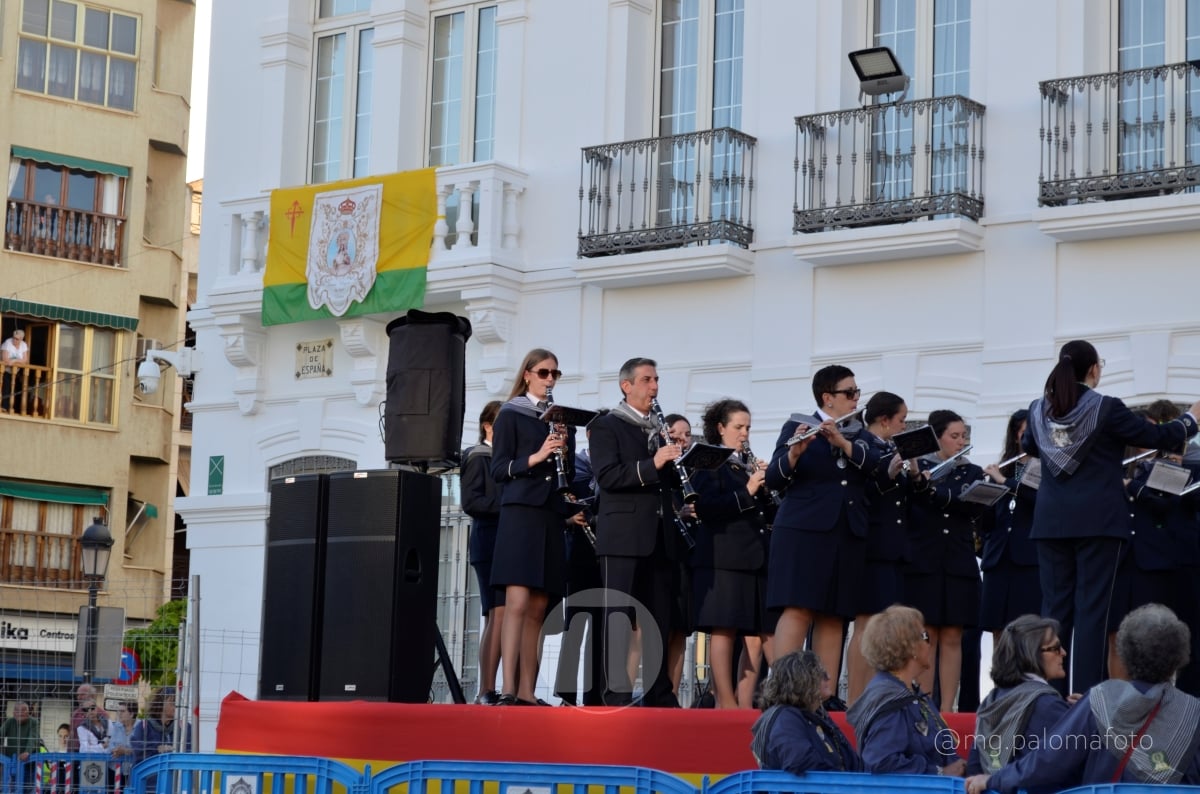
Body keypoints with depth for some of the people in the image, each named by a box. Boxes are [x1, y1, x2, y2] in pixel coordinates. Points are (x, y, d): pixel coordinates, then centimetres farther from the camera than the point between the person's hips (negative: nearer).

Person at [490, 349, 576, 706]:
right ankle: (507, 690, -20)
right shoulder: (511, 415, 4)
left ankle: (527, 692, 3)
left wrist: (564, 454, -3)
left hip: (551, 516, 5)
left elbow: (569, 476, 17)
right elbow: (498, 469, -4)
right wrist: (536, 457, -17)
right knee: (517, 601, -15)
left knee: (538, 608, 3)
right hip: (520, 513, -5)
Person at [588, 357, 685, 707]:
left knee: (659, 616, 7)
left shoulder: (658, 430, 20)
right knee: (619, 614, -8)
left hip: (658, 536, 7)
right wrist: (652, 465, -22)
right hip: (623, 535, -7)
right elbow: (607, 476, -14)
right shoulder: (607, 426, 0)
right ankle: (616, 692, -9)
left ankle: (658, 692, 10)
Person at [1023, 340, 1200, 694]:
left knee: (1054, 606, 6)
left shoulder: (1039, 409, 5)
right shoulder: (1107, 409, -9)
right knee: (1091, 606, -4)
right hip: (1096, 519, -4)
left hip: (1051, 520, 4)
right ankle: (1086, 695, -7)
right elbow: (1157, 437, -1)